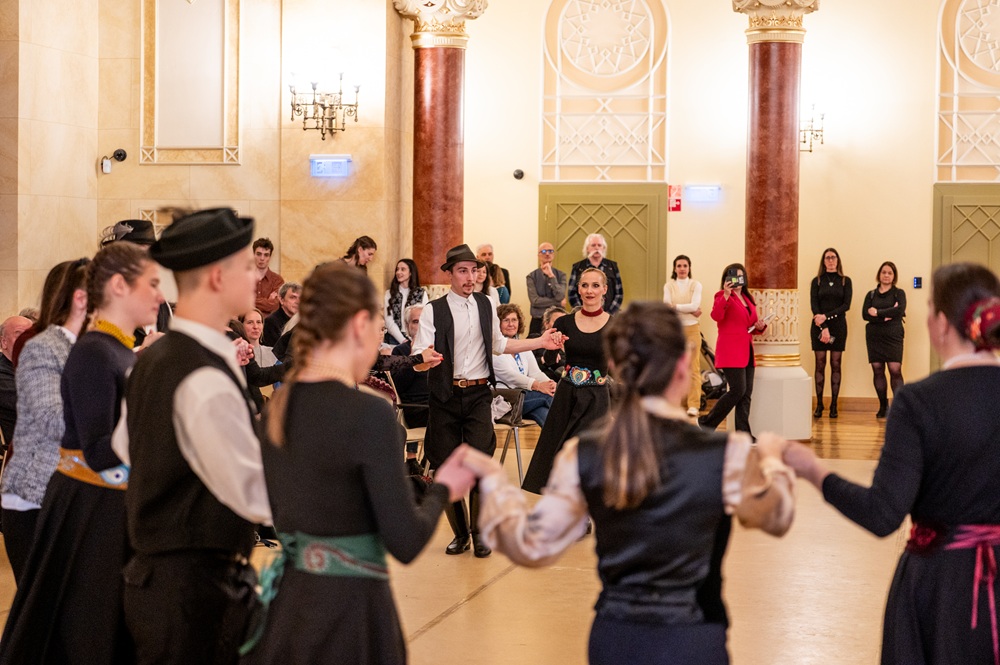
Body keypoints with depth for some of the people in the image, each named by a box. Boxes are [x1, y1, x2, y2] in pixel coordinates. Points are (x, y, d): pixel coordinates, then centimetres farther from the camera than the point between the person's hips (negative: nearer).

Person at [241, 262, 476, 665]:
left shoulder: (277, 405, 4)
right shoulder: (369, 414, -17)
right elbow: (406, 543, -16)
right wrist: (442, 491, 2)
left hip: (285, 603, 7)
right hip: (346, 611, -7)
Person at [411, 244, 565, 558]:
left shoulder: (486, 305, 8)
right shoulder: (434, 310, -5)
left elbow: (498, 344, 22)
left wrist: (540, 342, 18)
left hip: (478, 395, 2)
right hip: (445, 398, -2)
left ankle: (479, 533, 7)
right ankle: (460, 533, 21)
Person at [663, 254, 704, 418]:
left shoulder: (695, 285, 3)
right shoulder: (669, 286, 7)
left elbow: (695, 305, -11)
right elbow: (667, 306, -8)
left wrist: (676, 307, -9)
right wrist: (689, 310, -13)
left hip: (691, 329, -1)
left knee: (693, 367, -6)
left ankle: (693, 405, -8)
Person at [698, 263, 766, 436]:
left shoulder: (748, 298, 19)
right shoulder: (722, 296, -4)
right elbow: (716, 316, -23)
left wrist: (759, 327, 6)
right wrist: (726, 296, -32)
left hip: (747, 353, 8)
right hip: (730, 352, -8)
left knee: (746, 394, 4)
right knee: (738, 390, -13)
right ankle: (706, 423, 0)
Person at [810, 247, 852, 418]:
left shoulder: (845, 281, 6)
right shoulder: (817, 281, 6)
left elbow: (846, 305, -2)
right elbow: (814, 305, -2)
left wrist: (826, 316, -13)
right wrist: (823, 327, -13)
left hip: (838, 326, 0)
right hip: (819, 326, 0)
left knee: (836, 364, 0)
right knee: (820, 364, -1)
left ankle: (834, 406, 2)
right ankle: (819, 405, 1)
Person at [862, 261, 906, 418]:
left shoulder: (899, 293, 7)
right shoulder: (871, 294, 13)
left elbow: (900, 309, -12)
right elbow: (865, 314, -1)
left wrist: (878, 313, -9)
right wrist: (886, 316, -12)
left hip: (893, 336, -3)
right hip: (874, 336, 3)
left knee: (895, 370, -13)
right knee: (877, 370, 2)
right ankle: (883, 406, 10)